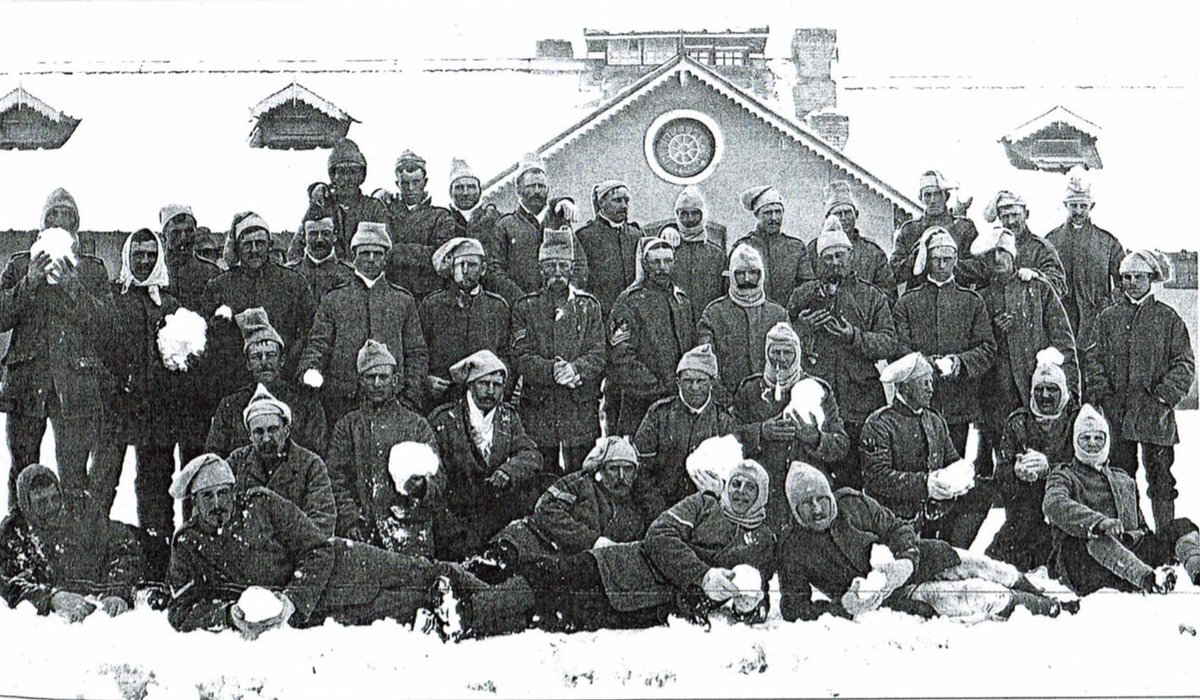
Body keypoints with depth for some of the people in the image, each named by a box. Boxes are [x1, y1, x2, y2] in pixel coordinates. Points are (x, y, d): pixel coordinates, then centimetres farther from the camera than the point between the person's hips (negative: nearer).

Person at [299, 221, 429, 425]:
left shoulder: (403, 300, 12)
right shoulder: (333, 299, 12)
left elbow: (417, 352, 11)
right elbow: (318, 344, 7)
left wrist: (411, 397, 2)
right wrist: (311, 369, -14)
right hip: (343, 400, 0)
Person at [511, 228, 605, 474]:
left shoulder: (589, 306, 10)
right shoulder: (525, 308, 8)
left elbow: (598, 355, 1)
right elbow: (521, 357, -3)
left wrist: (575, 369, -19)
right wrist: (552, 371, -19)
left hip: (581, 407, 0)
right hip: (538, 408, 0)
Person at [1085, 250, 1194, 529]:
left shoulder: (1167, 318, 4)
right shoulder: (1108, 317, 10)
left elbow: (1185, 363, 2)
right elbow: (1094, 359, 8)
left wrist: (1166, 393, -9)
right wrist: (1102, 392, -5)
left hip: (1155, 412, -2)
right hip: (1117, 411, 2)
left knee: (1160, 475, 1)